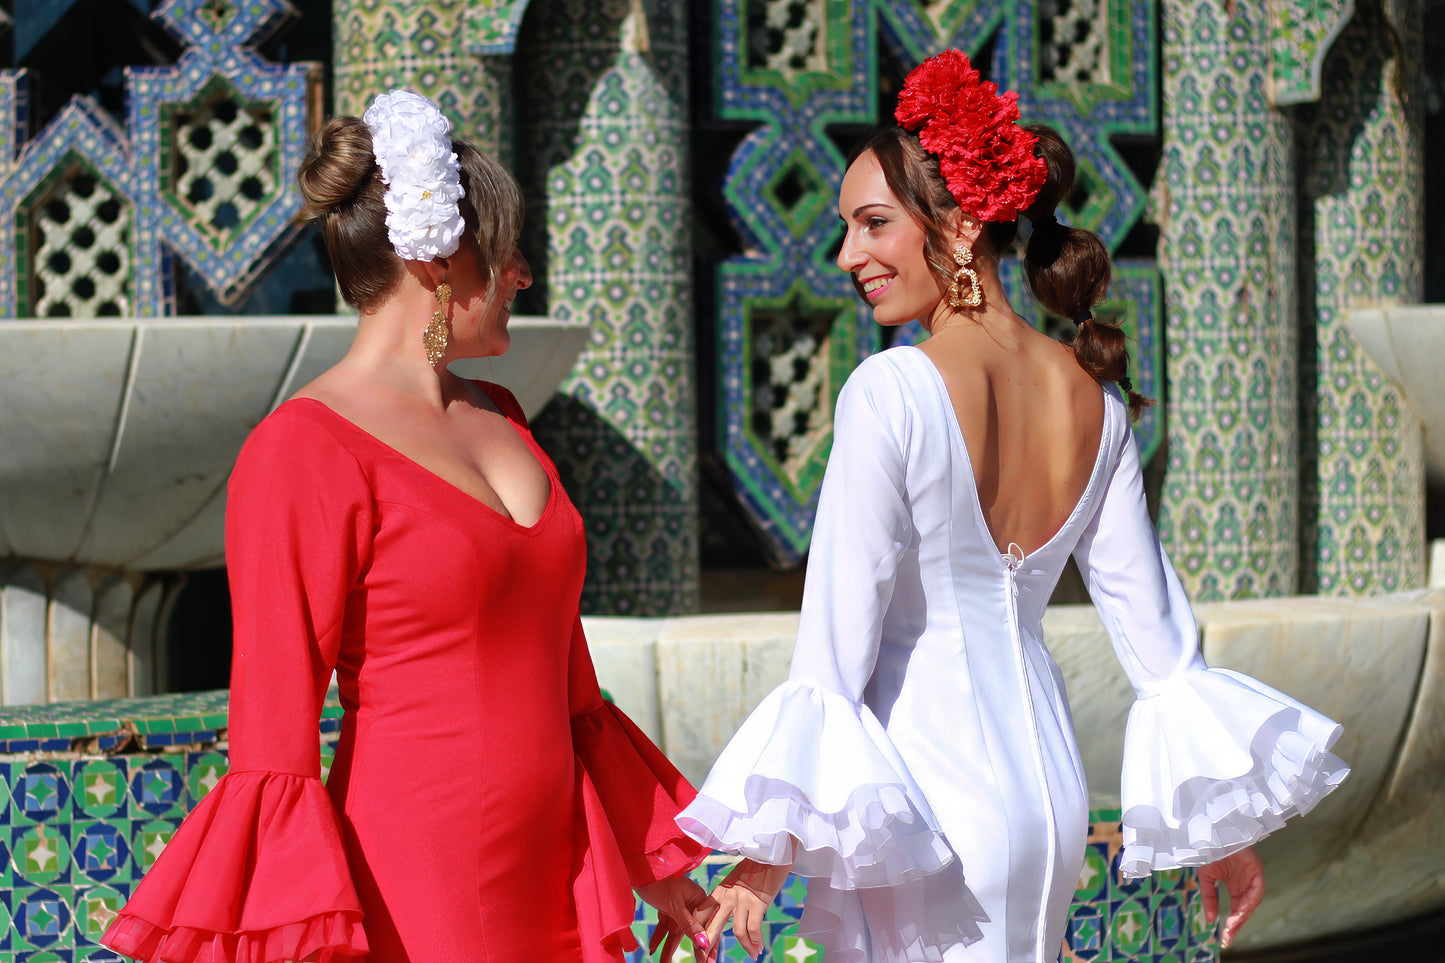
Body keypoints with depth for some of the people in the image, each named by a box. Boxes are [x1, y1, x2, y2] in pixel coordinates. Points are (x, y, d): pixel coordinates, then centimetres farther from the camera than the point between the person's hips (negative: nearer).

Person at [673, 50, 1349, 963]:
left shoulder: (892, 394, -14)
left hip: (926, 788, -6)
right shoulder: (1094, 393, 4)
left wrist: (769, 851, -12)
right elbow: (1150, 617, 9)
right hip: (1046, 779, 7)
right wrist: (1217, 824, 17)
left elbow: (837, 637, -16)